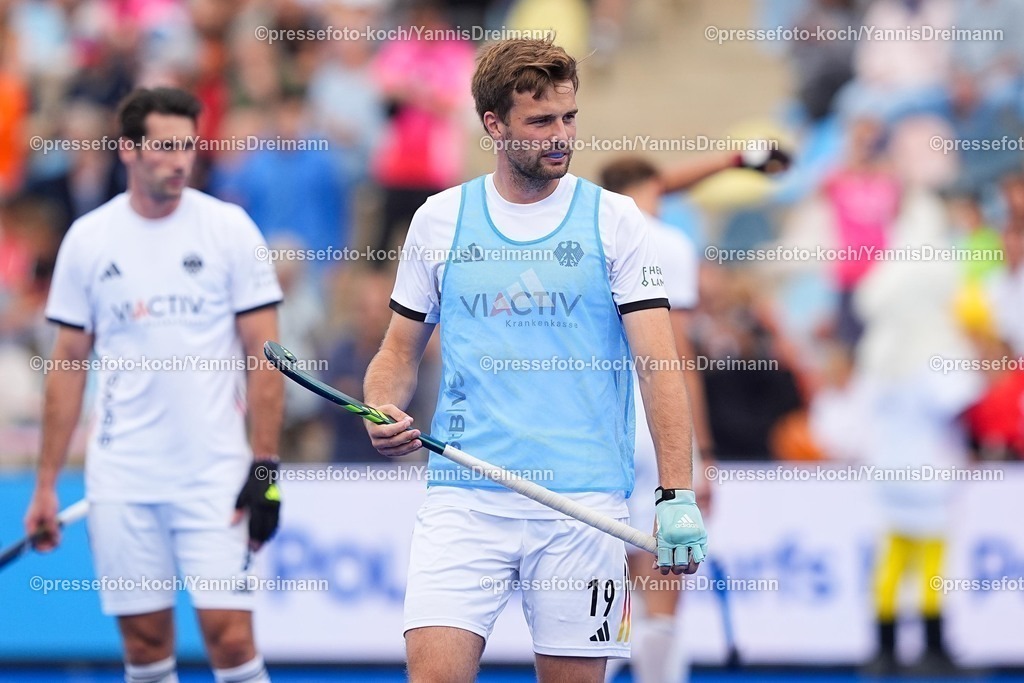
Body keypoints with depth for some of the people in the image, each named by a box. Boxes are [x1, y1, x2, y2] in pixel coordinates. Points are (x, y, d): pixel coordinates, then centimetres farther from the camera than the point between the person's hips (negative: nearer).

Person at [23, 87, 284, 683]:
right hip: (121, 479, 2)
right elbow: (69, 366, 10)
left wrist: (265, 467, -8)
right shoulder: (88, 239, 5)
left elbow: (262, 356, -1)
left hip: (215, 473, -2)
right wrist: (46, 485, 7)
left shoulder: (229, 228, -1)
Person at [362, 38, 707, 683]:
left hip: (584, 502, -1)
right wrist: (382, 414, -7)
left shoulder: (615, 220, 3)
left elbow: (659, 362, -3)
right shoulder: (440, 219, 9)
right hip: (465, 501, 1)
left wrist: (678, 495, -13)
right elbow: (401, 351, 16)